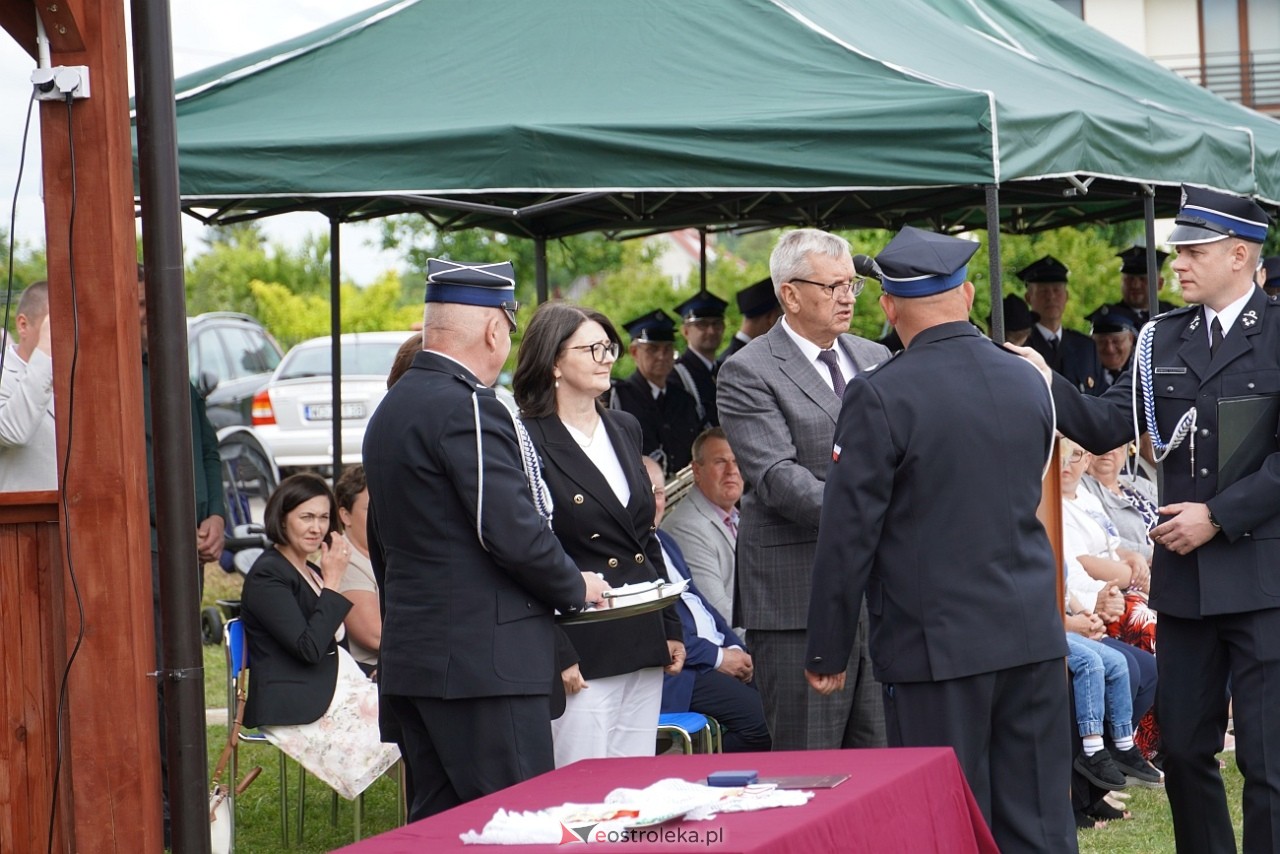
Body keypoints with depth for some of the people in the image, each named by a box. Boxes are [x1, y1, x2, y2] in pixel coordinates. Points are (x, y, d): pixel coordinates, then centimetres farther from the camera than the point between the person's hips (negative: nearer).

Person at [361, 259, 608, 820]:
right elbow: (514, 532, -20)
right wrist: (575, 588, -4)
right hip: (484, 660, -10)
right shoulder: (467, 407, -15)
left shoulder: (390, 410, 16)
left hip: (410, 656, 10)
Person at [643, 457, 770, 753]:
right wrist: (717, 657, -14)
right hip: (675, 669, -9)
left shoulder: (664, 542, 22)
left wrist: (735, 649, 6)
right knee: (757, 715, -26)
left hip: (720, 651, 9)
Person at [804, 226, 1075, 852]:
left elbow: (848, 534, -11)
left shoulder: (880, 398, -12)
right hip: (1032, 635, 5)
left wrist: (827, 653, -3)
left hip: (936, 644, -5)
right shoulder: (1029, 384, 7)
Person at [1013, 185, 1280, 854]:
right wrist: (1046, 387, -14)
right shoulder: (1163, 339, 10)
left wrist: (1218, 516, -15)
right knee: (1183, 749, 10)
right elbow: (1107, 425, 1)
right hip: (1185, 577, 5)